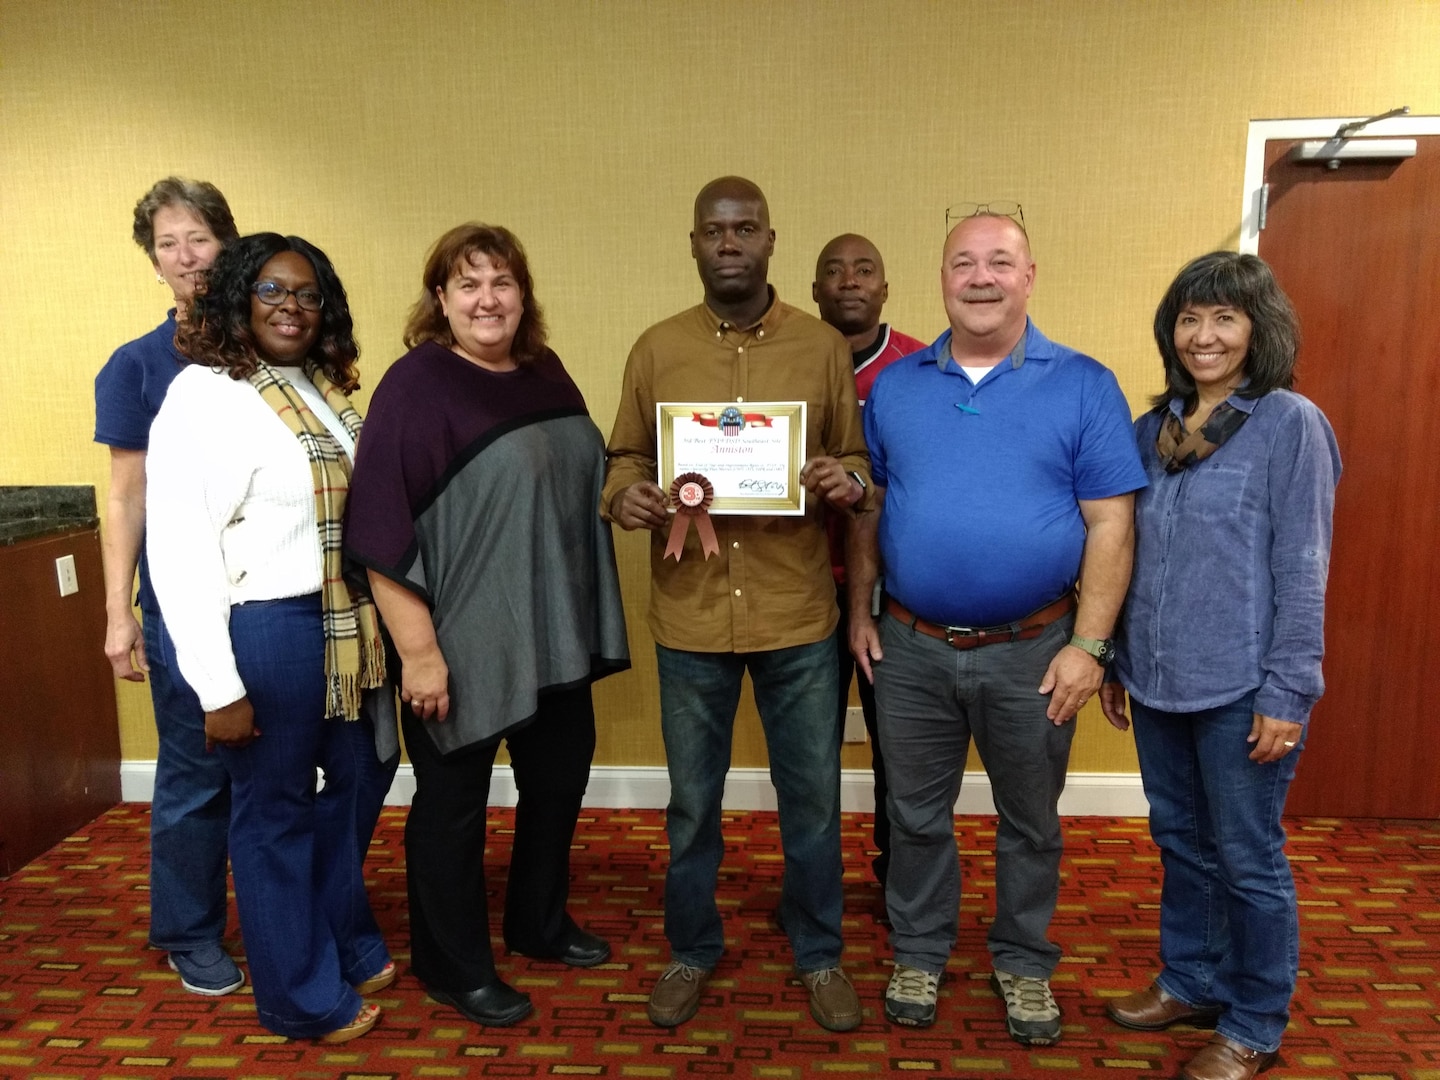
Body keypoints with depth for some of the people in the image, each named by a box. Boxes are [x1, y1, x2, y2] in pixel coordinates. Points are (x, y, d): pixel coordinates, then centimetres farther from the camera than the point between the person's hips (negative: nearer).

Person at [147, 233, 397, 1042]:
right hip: (266, 630, -7)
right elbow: (177, 550, -17)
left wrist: (385, 622, 8)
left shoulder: (327, 389, 8)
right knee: (275, 810, 10)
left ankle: (347, 944, 45)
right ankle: (305, 997, 29)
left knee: (363, 775, 21)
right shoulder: (203, 396, -13)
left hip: (349, 623, 8)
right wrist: (218, 688, -18)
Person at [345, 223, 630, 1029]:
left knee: (560, 778, 20)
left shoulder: (546, 373, 7)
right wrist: (418, 650, -21)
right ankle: (454, 965, 31)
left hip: (554, 632, 7)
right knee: (453, 801, 10)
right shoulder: (416, 385, -14)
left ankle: (540, 923, 43)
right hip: (463, 638, -7)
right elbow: (382, 532, -19)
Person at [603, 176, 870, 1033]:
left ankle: (821, 955, 34)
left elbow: (858, 460, 6)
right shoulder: (657, 349, 3)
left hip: (799, 616, 0)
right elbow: (627, 457, 8)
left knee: (812, 798, 12)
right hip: (690, 617, 1)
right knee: (692, 801, 15)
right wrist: (626, 494, -14)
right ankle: (692, 952, 37)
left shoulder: (823, 347, 1)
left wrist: (847, 479, -17)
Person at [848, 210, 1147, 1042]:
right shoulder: (896, 386, 3)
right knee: (917, 814, 16)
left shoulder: (1083, 386, -5)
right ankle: (920, 952, 37)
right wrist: (860, 611, 4)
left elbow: (1110, 523, -7)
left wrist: (1089, 644, -11)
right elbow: (866, 507, 9)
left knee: (1030, 821, 16)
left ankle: (1025, 963, 38)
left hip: (1032, 652, -1)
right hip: (911, 647, 2)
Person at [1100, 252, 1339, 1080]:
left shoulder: (1292, 424, -8)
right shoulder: (1155, 428, 9)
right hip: (1159, 681, 6)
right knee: (1181, 842, 18)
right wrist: (1117, 660, 14)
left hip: (1242, 689, -5)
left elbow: (1302, 569, -11)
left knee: (1247, 858, 8)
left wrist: (1287, 693, -14)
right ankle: (1191, 983, 37)